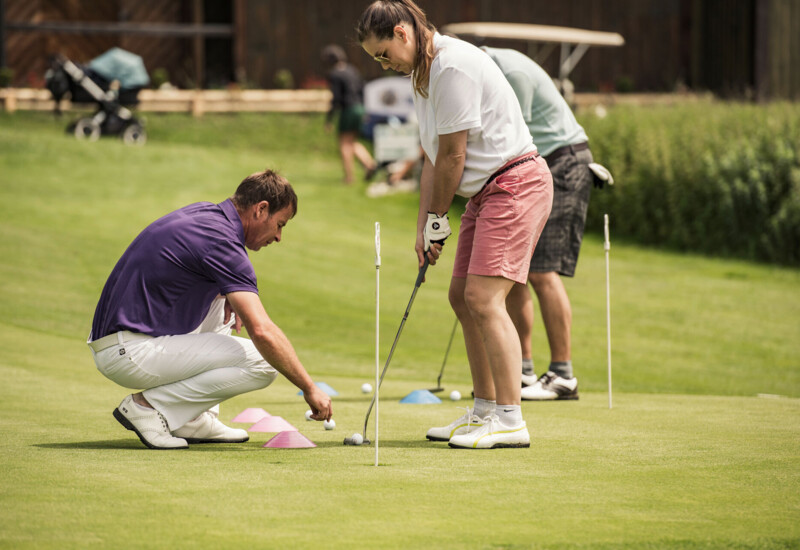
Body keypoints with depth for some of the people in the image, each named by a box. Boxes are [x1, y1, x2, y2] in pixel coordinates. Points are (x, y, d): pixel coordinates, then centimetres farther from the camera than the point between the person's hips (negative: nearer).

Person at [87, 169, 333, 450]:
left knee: (221, 299, 26)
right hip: (130, 354, -10)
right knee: (263, 363, -13)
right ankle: (149, 406, -7)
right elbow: (262, 331, -23)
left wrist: (231, 295, 13)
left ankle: (195, 419, 17)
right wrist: (310, 389, -15)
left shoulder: (205, 213, 12)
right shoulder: (222, 242, -16)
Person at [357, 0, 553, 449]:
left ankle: (510, 420, -18)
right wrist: (424, 226, 9)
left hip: (515, 184, -11)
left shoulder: (454, 66, -19)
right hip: (486, 192, 11)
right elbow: (433, 158, 16)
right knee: (462, 297, 11)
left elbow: (453, 155, -17)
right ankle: (485, 411, 19)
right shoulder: (423, 74, 14)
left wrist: (439, 219, -6)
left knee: (484, 298, -17)